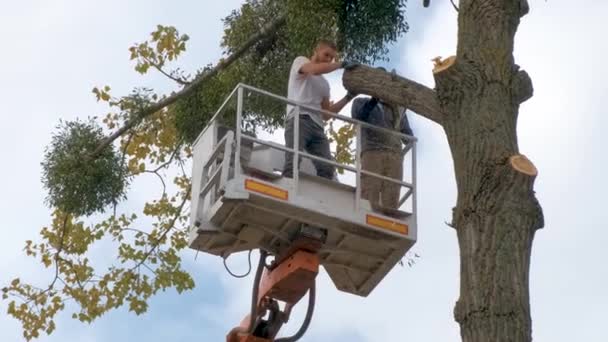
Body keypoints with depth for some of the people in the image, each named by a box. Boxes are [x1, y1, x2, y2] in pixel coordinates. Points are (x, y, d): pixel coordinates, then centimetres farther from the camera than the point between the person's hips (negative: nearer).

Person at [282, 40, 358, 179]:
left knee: (327, 168, -11)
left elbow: (326, 114, 26)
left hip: (317, 125, 7)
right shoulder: (300, 61, 14)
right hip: (298, 119, -7)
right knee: (293, 162, -23)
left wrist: (348, 98, 19)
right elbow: (315, 69, -12)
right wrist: (342, 64, -2)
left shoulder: (324, 84, 32)